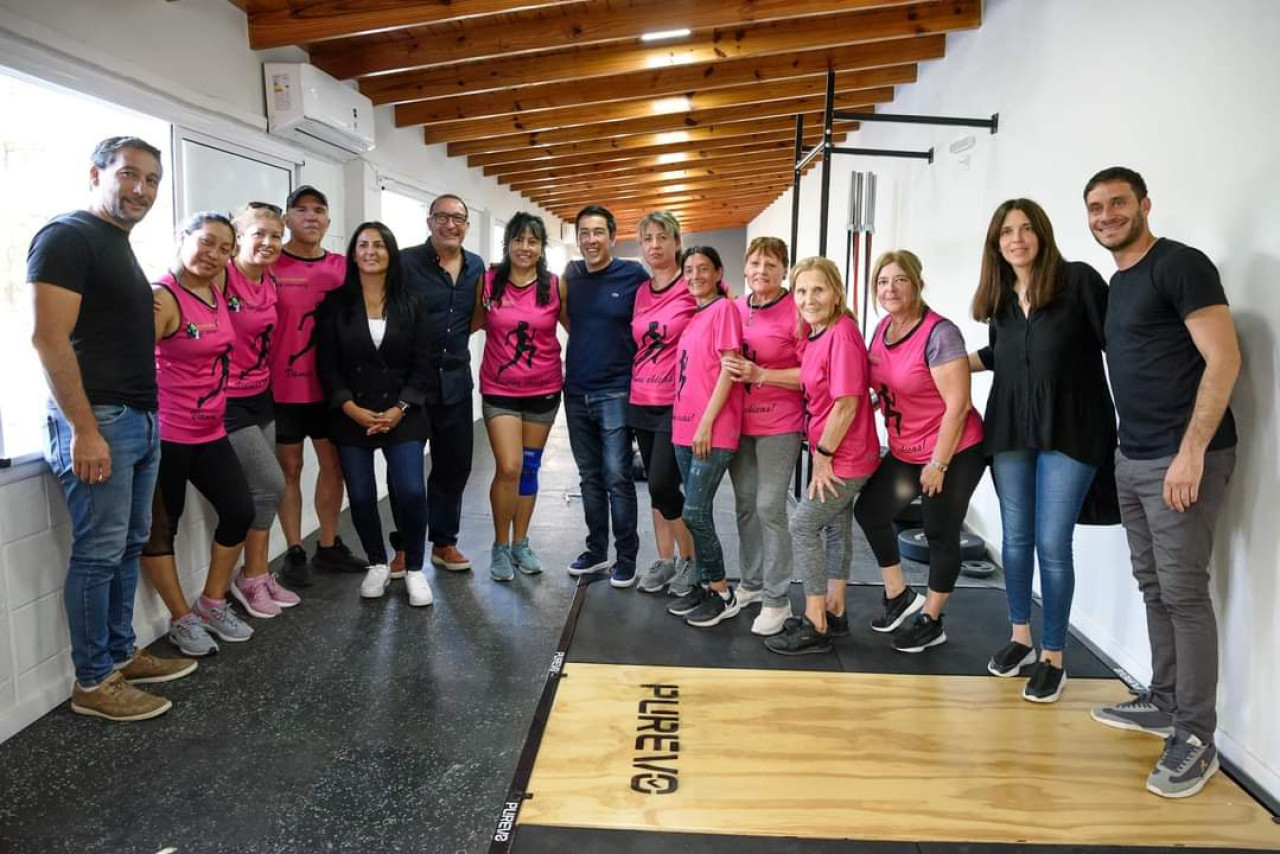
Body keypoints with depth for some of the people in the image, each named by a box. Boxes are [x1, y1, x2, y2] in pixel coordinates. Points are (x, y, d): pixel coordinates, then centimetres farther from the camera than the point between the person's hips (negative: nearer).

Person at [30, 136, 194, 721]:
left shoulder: (120, 246, 18)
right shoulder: (66, 236, -9)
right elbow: (49, 339, -17)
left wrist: (148, 414, 16)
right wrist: (84, 430, -21)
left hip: (142, 419, 9)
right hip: (97, 421, -9)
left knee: (129, 547, 14)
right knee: (99, 552, -2)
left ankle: (121, 655, 26)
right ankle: (92, 683, 9)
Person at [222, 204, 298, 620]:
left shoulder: (270, 284, 6)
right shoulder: (221, 277, -17)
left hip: (260, 397, 7)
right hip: (228, 401, -7)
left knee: (260, 491, 11)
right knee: (271, 485, -6)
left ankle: (260, 576, 24)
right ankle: (250, 578, 12)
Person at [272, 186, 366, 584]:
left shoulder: (342, 266, 5)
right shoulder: (271, 265, -6)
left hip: (331, 386, 4)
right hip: (284, 387, -4)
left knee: (334, 466, 11)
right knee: (290, 469, 7)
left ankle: (329, 546, 26)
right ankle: (295, 552, 18)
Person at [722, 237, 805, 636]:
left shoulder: (796, 312, -12)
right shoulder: (736, 308, 6)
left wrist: (760, 374, -21)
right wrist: (730, 368, 2)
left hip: (779, 424, -6)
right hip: (738, 422, 6)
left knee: (770, 508, -6)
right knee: (745, 505, 13)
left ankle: (777, 599, 7)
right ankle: (751, 583, 30)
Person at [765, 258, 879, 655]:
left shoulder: (842, 333, -22)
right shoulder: (817, 333, 3)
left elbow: (847, 403, -22)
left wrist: (823, 455, -15)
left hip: (845, 456, -9)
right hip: (837, 453, 9)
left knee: (803, 526, -4)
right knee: (836, 527, 17)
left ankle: (815, 627, 6)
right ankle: (833, 612, 32)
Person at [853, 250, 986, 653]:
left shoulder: (939, 333, -21)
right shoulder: (883, 328, 2)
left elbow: (957, 404, -22)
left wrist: (938, 463, -19)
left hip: (954, 453, -8)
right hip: (905, 451, 8)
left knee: (940, 533, 5)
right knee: (869, 511, 12)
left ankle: (931, 621, 23)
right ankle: (899, 595, 31)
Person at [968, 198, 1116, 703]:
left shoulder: (1078, 280, -7)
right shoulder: (999, 297, 9)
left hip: (1069, 431, -5)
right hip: (1010, 430, 5)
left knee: (1052, 544, -3)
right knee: (1015, 538, 11)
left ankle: (1052, 658, 11)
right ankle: (1020, 639, 29)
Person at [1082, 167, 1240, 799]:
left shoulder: (1181, 265, -9)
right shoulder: (1117, 283, 16)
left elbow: (1223, 359, -15)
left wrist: (1191, 451, -21)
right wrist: (1125, 449, 13)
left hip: (1182, 460, -8)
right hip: (1133, 460, 8)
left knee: (1184, 593, -4)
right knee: (1154, 588, 14)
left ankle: (1195, 738, 6)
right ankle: (1164, 703, 26)